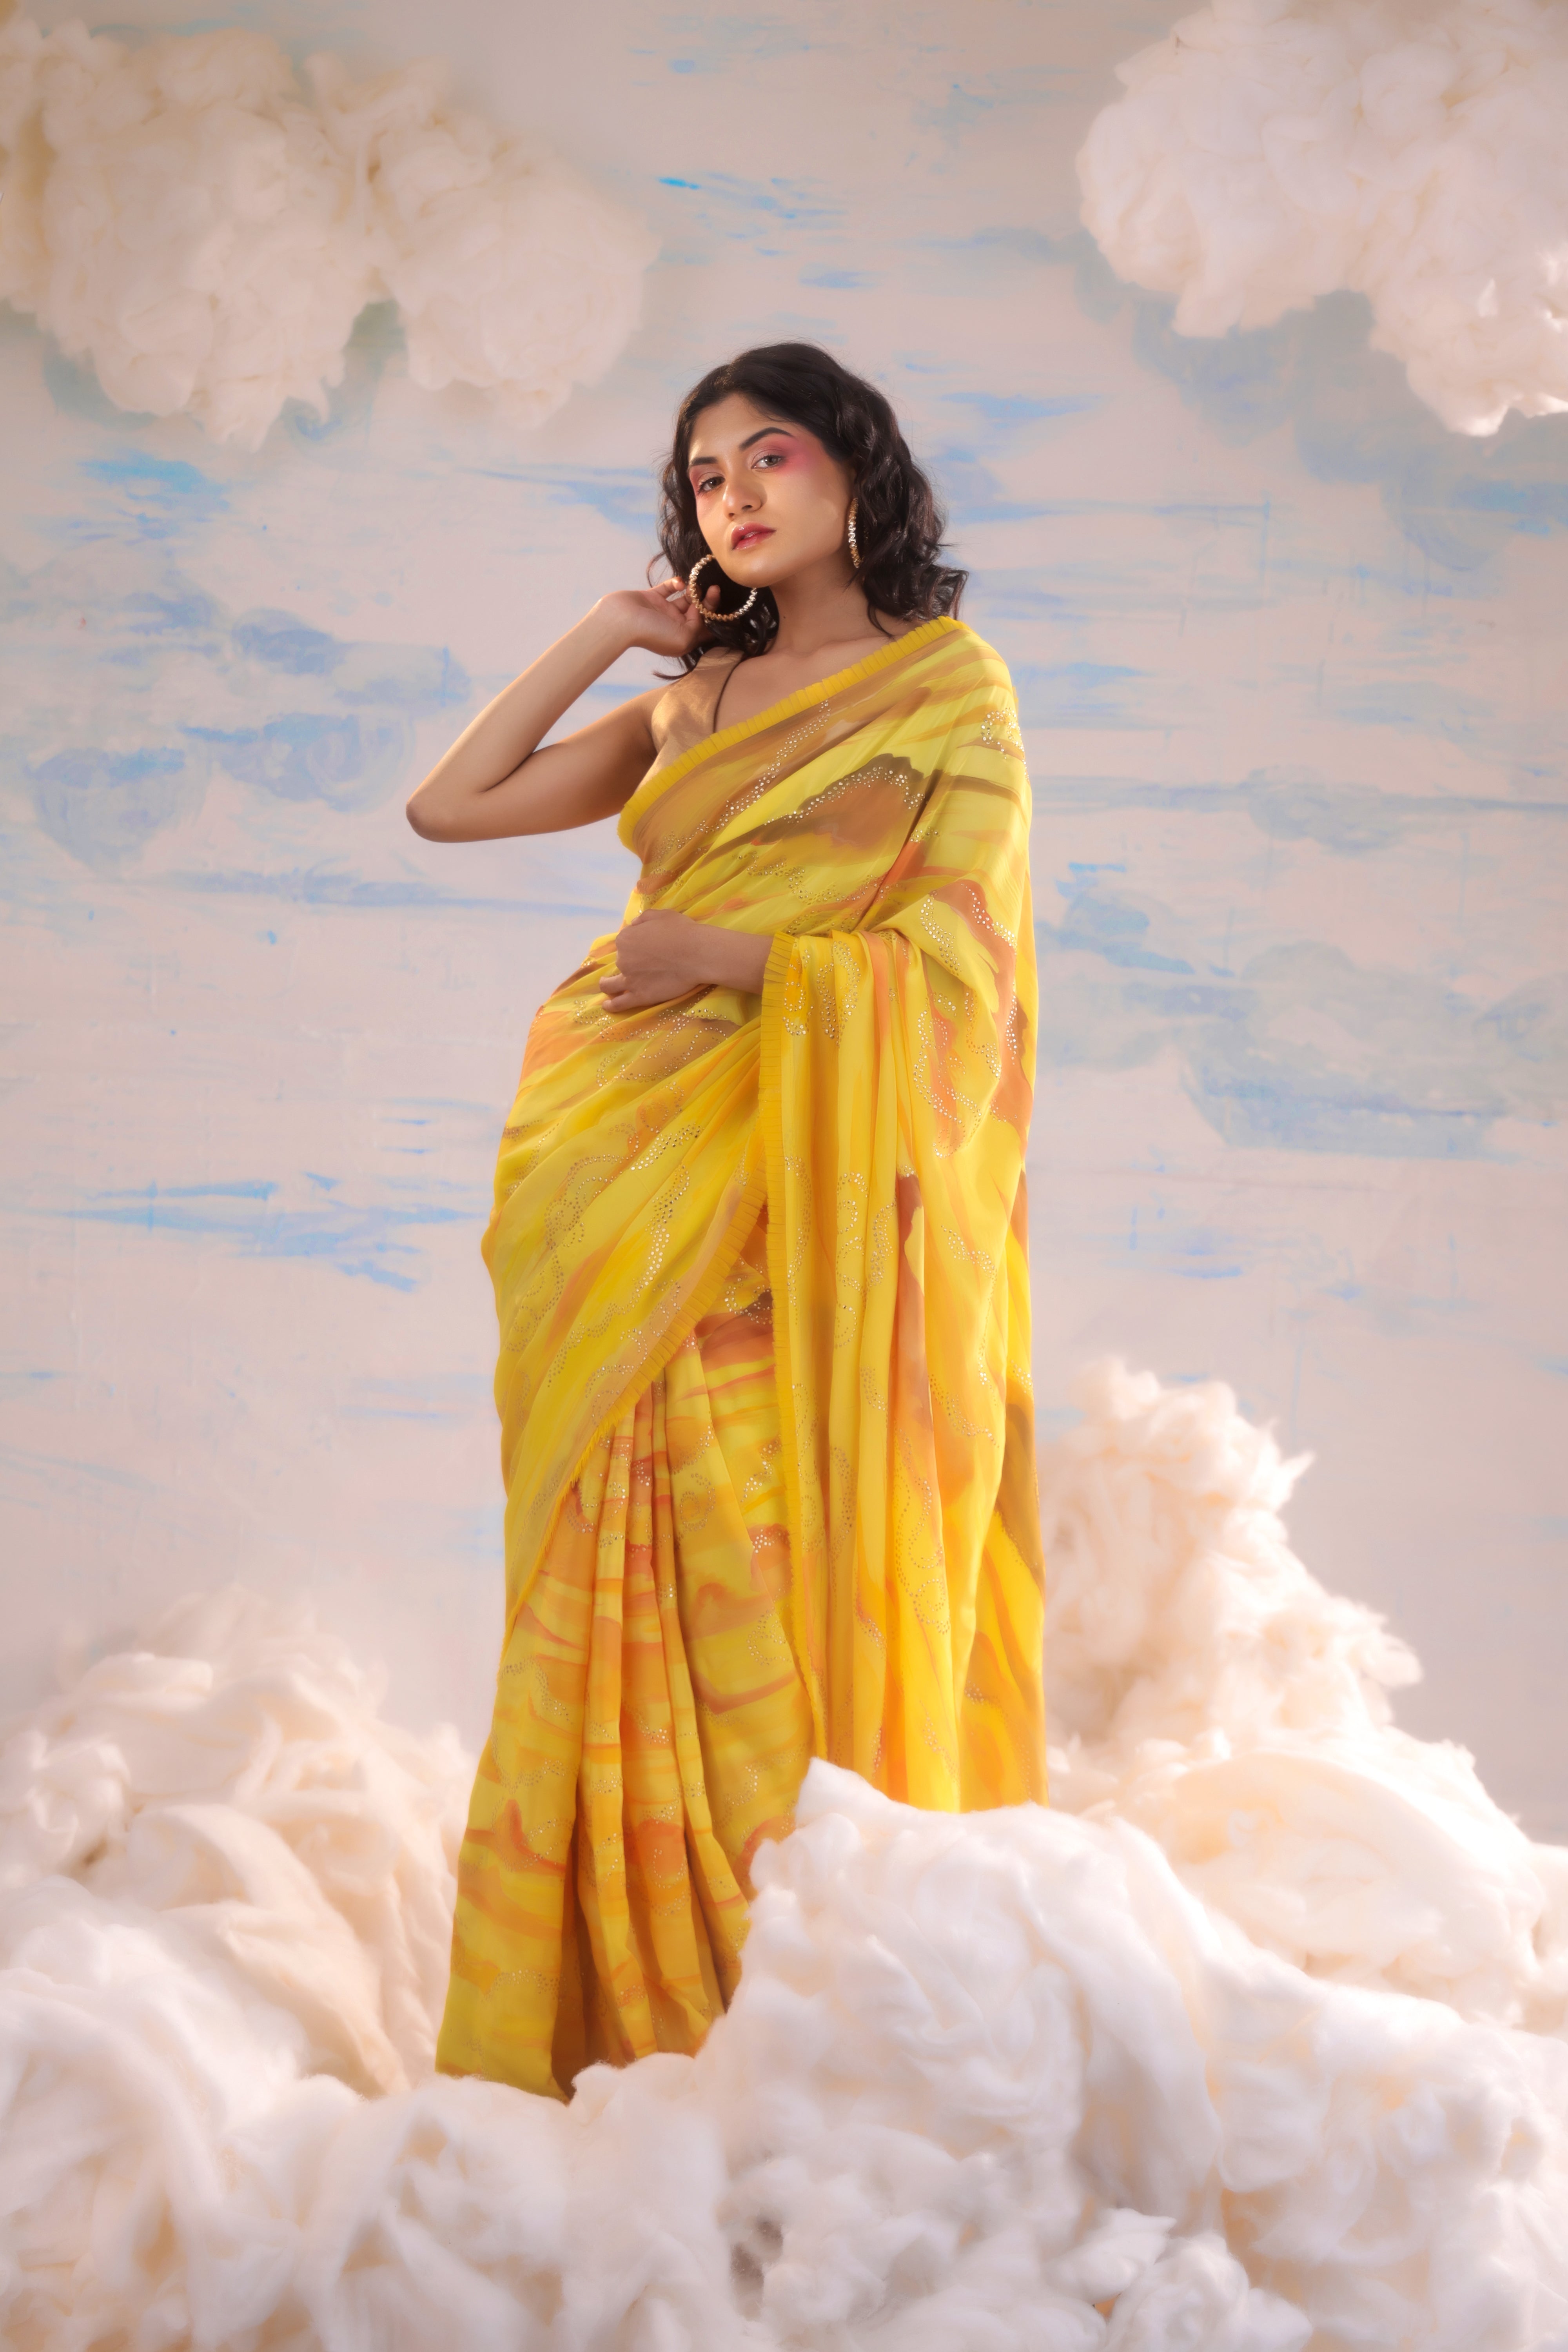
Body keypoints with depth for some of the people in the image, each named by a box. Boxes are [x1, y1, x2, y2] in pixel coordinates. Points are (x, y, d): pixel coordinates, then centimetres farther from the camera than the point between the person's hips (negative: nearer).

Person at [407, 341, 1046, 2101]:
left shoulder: (949, 689, 4)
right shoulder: (695, 704, 18)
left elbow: (950, 957, -6)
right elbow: (448, 806, 15)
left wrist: (724, 954, -11)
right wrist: (603, 636, 13)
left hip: (790, 1201, -5)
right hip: (617, 1189, 5)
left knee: (756, 1582, -10)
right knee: (630, 1581, 2)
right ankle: (620, 2007, 8)